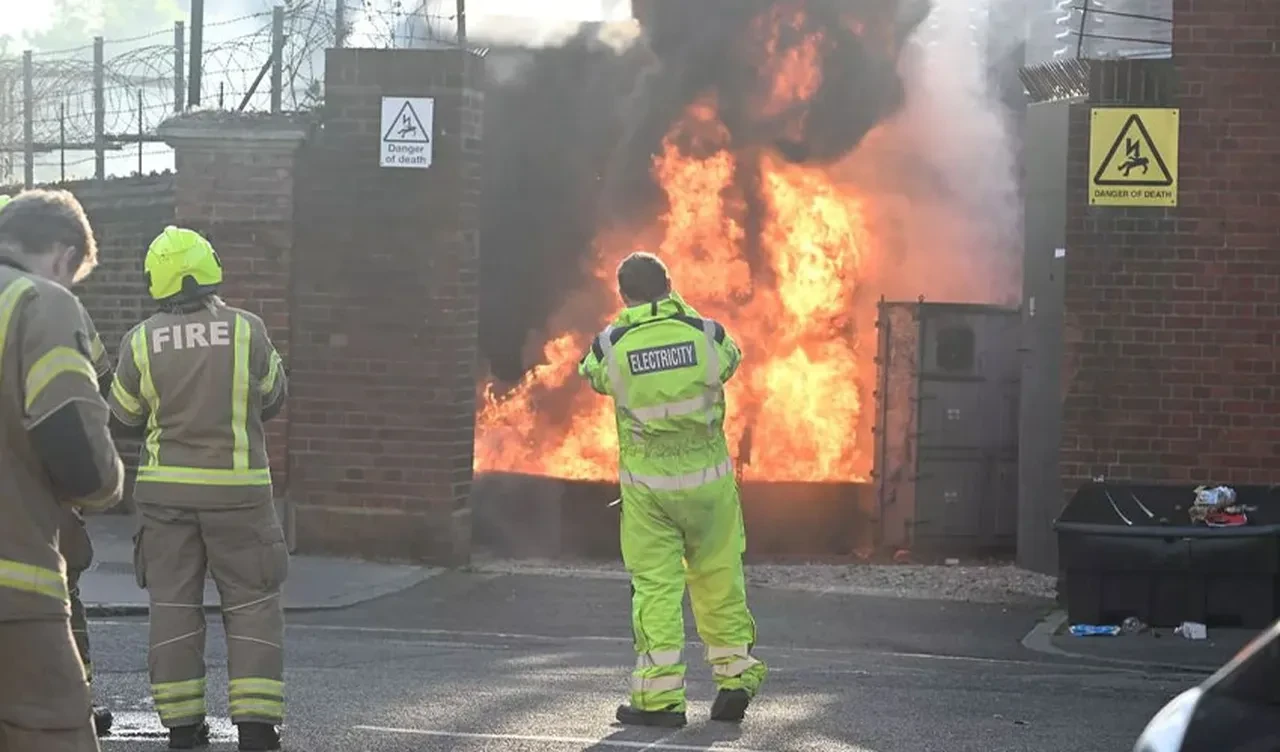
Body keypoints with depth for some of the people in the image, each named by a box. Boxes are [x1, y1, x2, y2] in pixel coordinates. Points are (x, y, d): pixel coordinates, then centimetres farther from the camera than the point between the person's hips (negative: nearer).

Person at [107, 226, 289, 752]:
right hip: (236, 490, -1)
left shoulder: (143, 342, -6)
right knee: (252, 604, 4)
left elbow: (126, 413, 8)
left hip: (166, 490, 1)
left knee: (174, 605, 9)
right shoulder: (247, 331, -8)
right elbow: (272, 398, 6)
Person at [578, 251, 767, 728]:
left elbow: (592, 374, 13)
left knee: (655, 585, 3)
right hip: (708, 477, 1)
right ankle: (736, 675, 22)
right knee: (719, 578, 15)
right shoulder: (706, 332, -5)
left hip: (647, 485, -1)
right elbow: (729, 362, 15)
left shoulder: (611, 345, -8)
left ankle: (660, 697, 1)